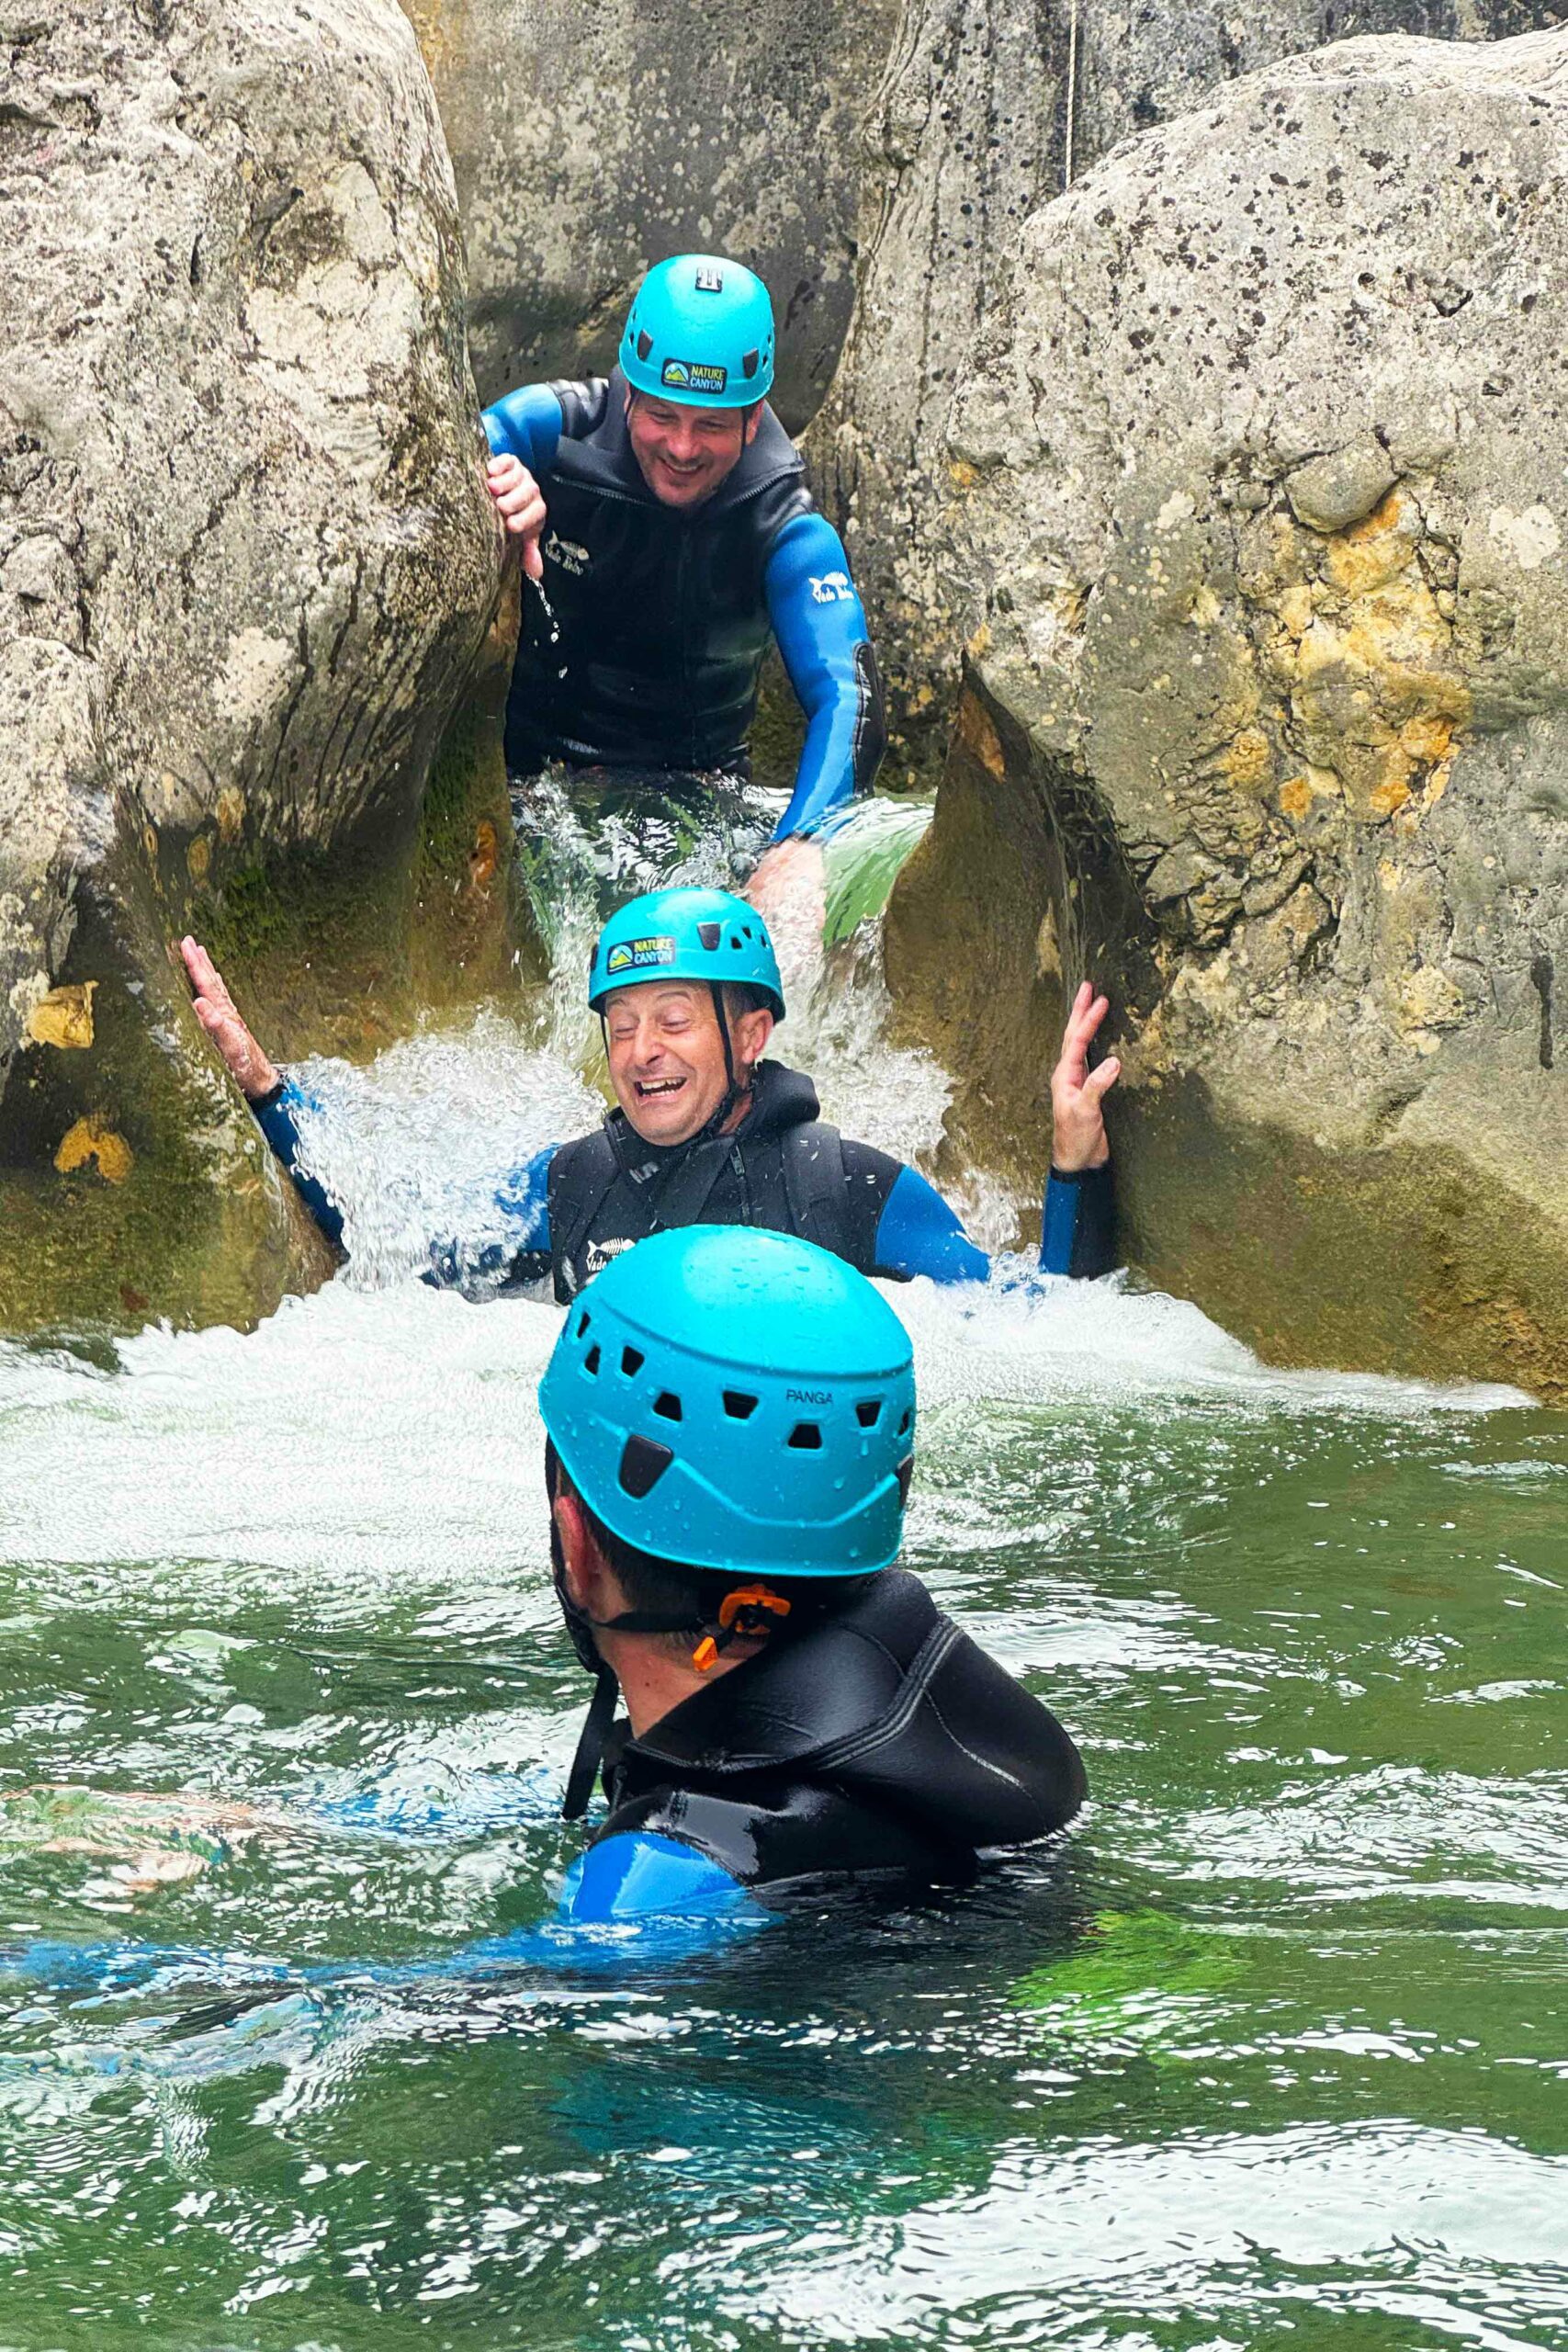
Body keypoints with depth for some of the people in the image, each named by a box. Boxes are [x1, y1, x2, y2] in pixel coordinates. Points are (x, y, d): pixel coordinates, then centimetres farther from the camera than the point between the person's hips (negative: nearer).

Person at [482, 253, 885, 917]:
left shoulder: (788, 533, -15)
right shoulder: (555, 428, -12)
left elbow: (846, 696, -26)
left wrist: (798, 849, -46)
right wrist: (485, 481, -45)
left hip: (692, 788, 0)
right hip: (530, 758, 0)